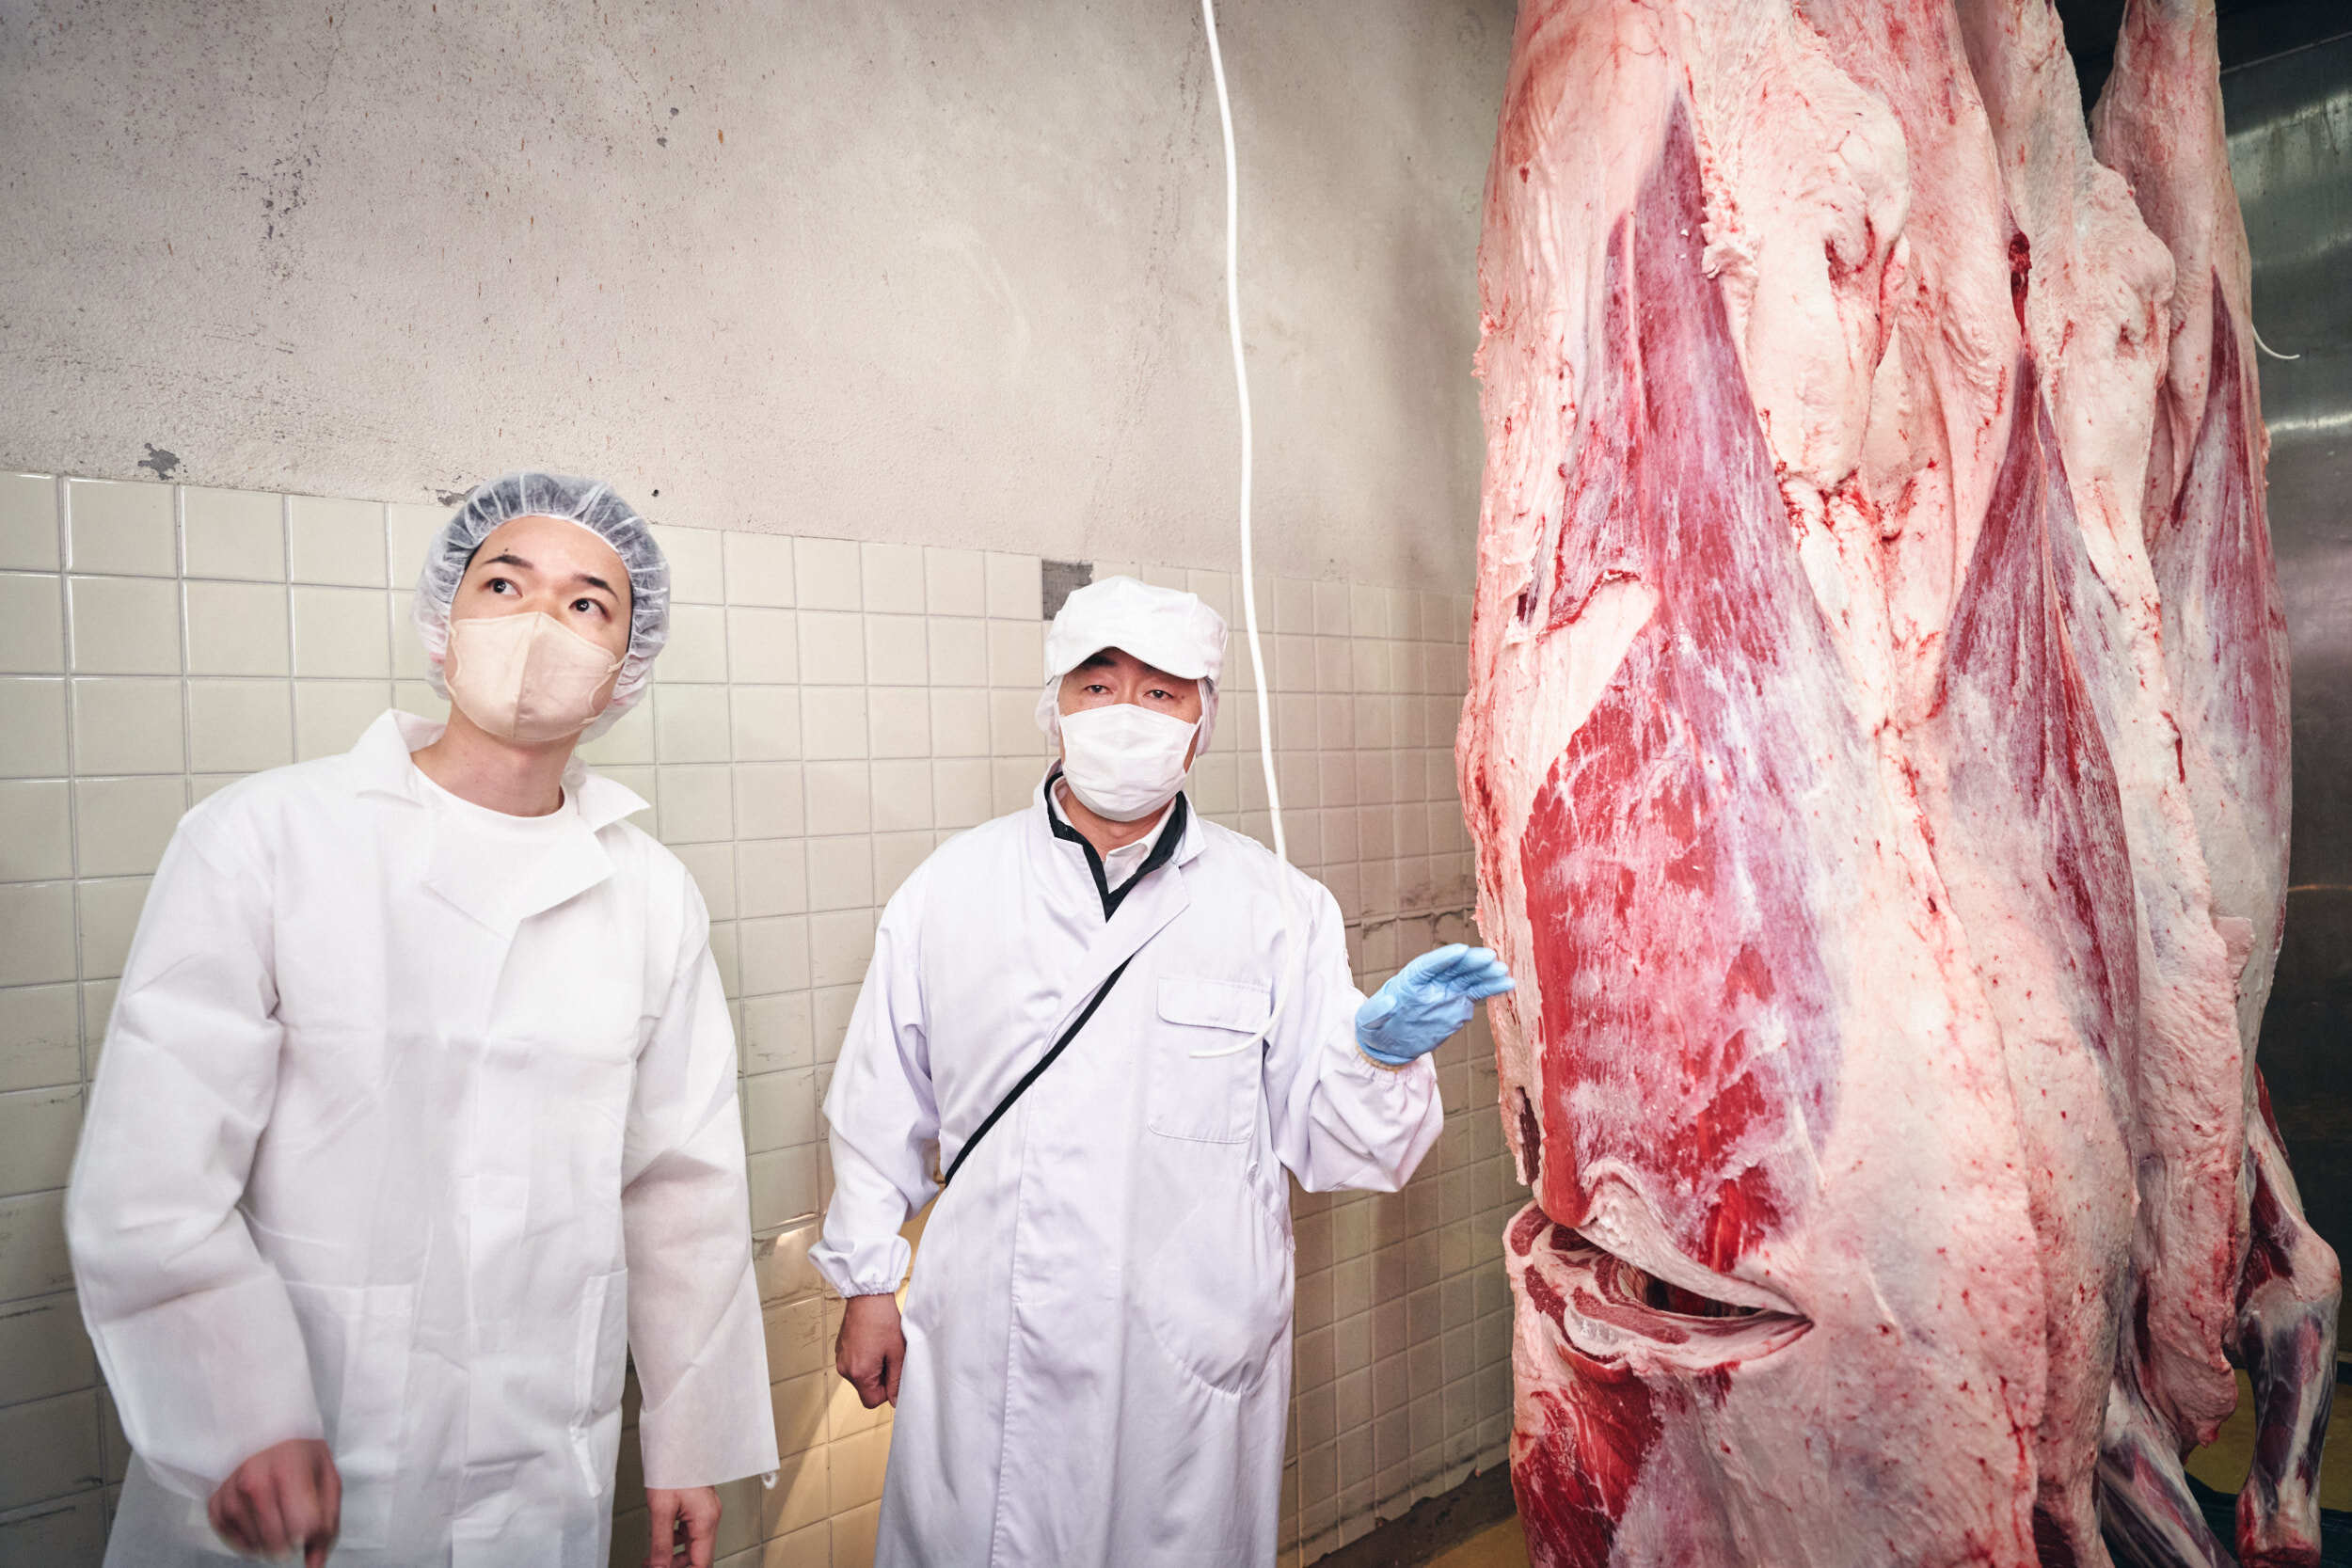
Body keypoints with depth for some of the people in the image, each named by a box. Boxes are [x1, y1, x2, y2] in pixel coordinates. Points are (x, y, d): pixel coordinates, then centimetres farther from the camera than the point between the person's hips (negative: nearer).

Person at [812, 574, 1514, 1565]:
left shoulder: (1278, 907, -4)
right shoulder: (947, 891, -1)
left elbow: (1335, 1149, -3)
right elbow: (881, 1108, 8)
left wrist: (1383, 1049, -22)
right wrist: (867, 1282, 10)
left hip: (1196, 1366, 0)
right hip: (986, 1364, 1)